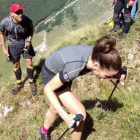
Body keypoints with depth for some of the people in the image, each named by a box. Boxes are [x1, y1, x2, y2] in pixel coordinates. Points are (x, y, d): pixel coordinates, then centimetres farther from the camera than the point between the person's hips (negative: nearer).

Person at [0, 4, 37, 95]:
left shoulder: (27, 20, -28)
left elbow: (31, 29, -4)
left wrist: (29, 41, -17)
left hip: (25, 42, 0)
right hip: (13, 44, 0)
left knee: (29, 62, -3)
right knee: (16, 65, 11)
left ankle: (31, 82, 20)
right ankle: (19, 83, 34)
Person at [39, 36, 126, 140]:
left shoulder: (96, 55, -24)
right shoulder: (74, 68, -43)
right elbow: (48, 89, -31)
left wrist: (115, 75, -17)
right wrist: (65, 116, -35)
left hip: (60, 71, 7)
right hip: (51, 74, -7)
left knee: (55, 108, 27)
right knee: (80, 113, -14)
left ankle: (44, 130, 56)